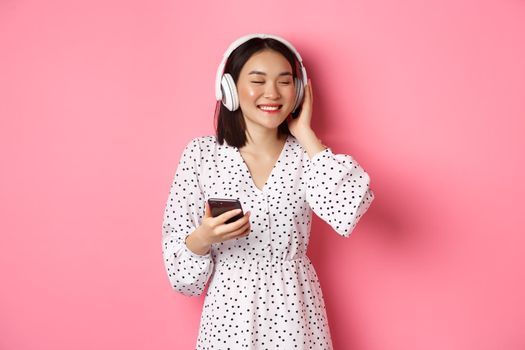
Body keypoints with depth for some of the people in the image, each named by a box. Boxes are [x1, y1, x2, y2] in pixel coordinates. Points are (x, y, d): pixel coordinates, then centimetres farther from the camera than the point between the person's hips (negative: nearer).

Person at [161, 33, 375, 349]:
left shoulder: (305, 153, -4)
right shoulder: (201, 153, -6)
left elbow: (347, 213, -23)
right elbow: (177, 251, -3)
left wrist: (304, 134, -14)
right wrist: (203, 238, -25)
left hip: (295, 309, 1)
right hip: (230, 310, 0)